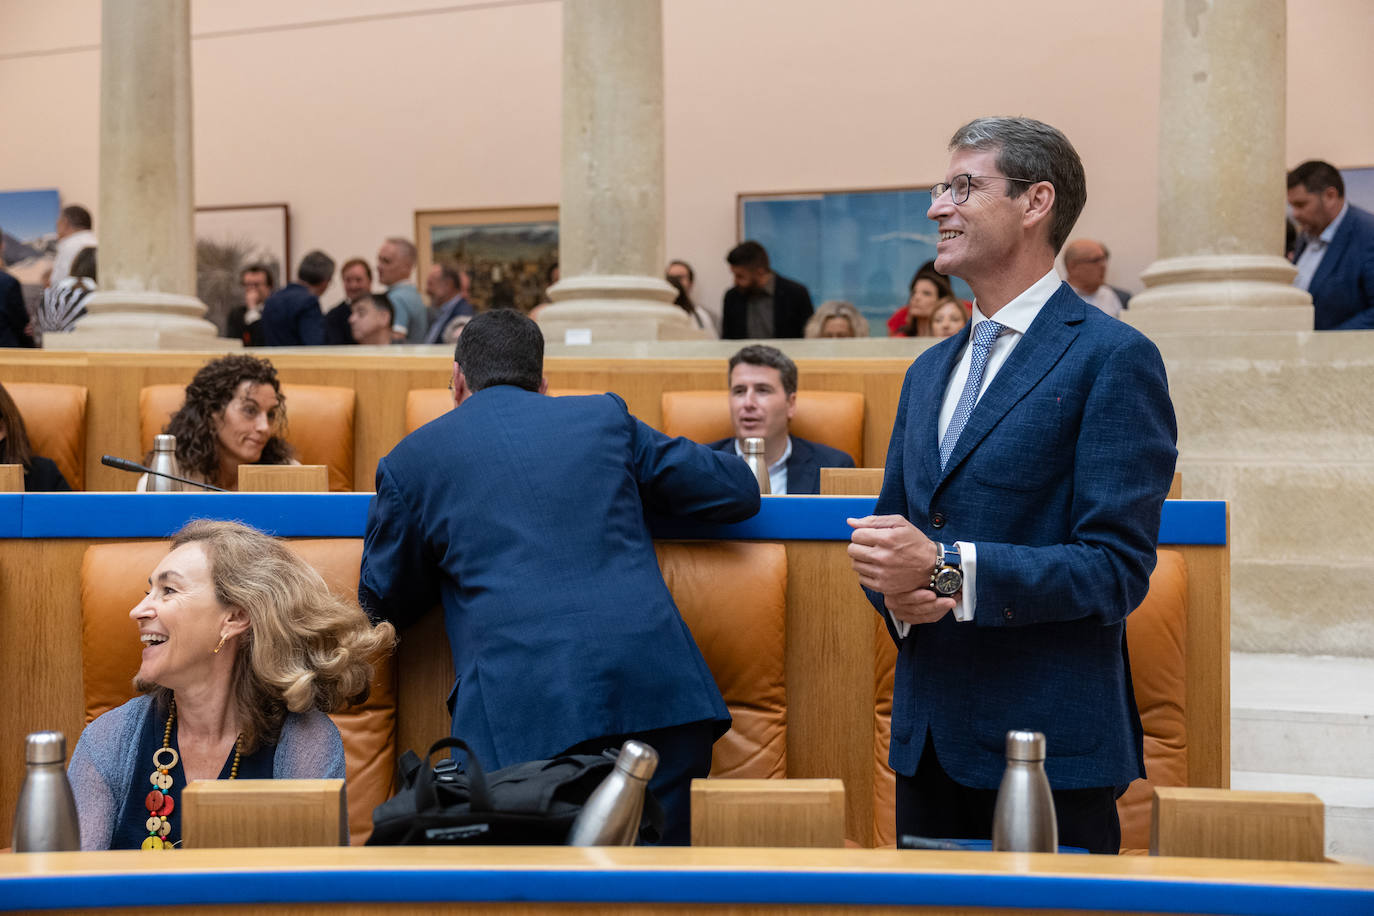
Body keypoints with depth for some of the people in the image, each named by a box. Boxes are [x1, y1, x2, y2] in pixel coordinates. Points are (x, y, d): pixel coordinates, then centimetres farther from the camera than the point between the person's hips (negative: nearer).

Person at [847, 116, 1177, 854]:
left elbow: (1117, 567, -15)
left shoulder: (1113, 358, -8)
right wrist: (898, 590, -5)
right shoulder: (929, 371, 16)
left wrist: (948, 570, -22)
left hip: (1050, 746, -6)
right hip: (929, 739, 7)